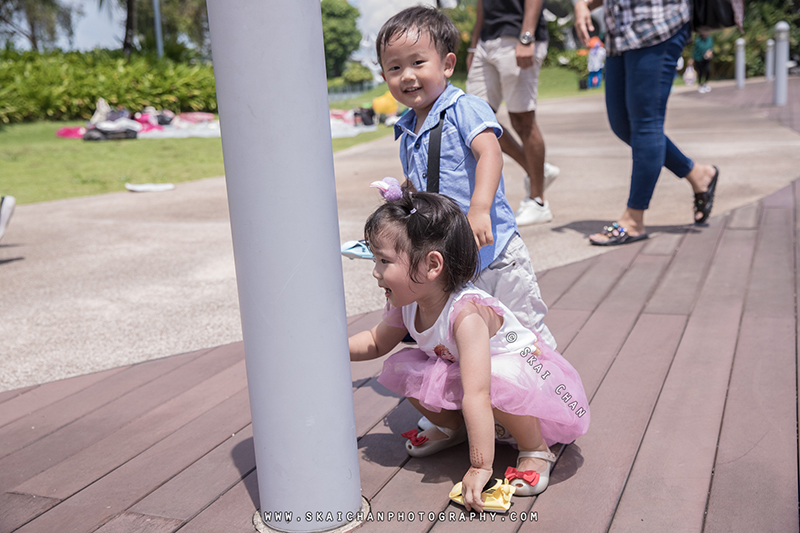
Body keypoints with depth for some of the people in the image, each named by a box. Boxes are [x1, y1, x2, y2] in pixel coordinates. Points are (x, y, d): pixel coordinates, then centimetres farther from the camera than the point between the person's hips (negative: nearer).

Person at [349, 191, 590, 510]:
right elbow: (376, 343, 10)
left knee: (497, 380, -41)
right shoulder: (406, 304, -12)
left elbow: (476, 396, -42)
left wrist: (480, 467, -43)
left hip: (527, 374, -7)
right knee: (403, 368, -9)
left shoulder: (467, 314, -37)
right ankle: (453, 427, 17)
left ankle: (536, 450, -11)